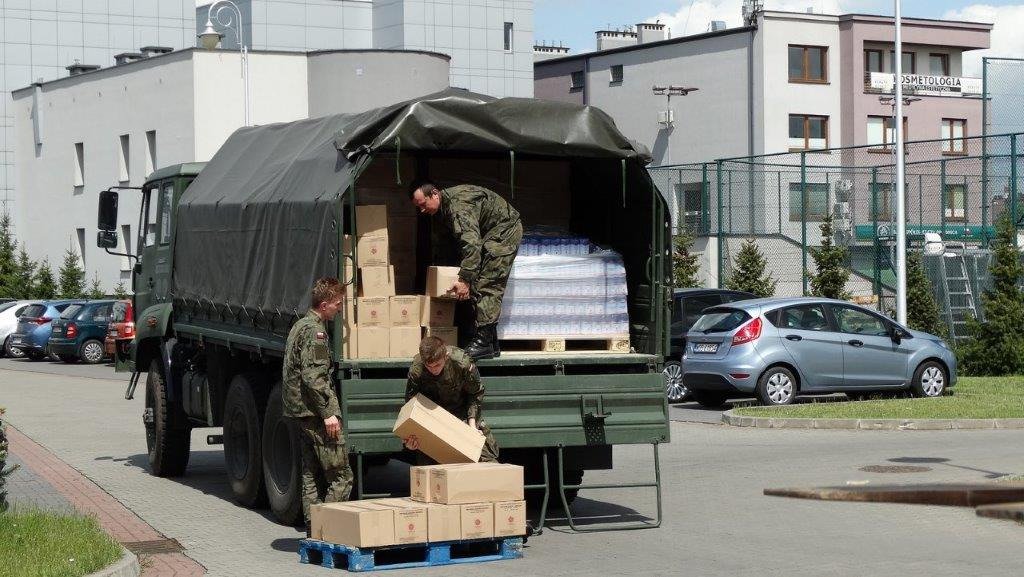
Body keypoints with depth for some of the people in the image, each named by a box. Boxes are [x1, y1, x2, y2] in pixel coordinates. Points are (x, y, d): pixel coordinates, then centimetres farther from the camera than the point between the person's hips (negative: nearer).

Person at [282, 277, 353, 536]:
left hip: (300, 411, 10)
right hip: (316, 412, -10)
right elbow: (313, 376, -21)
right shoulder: (314, 331, -14)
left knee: (312, 476, 12)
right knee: (341, 477, -9)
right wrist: (329, 413, -21)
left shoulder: (300, 326, 17)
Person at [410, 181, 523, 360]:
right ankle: (491, 343, 7)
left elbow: (471, 242, -38)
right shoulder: (438, 211, 3)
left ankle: (484, 342, -22)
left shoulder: (457, 204, -30)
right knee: (477, 286, 6)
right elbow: (439, 243, 19)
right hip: (486, 234, 10)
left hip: (505, 230, -10)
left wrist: (465, 279, -40)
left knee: (489, 286, -18)